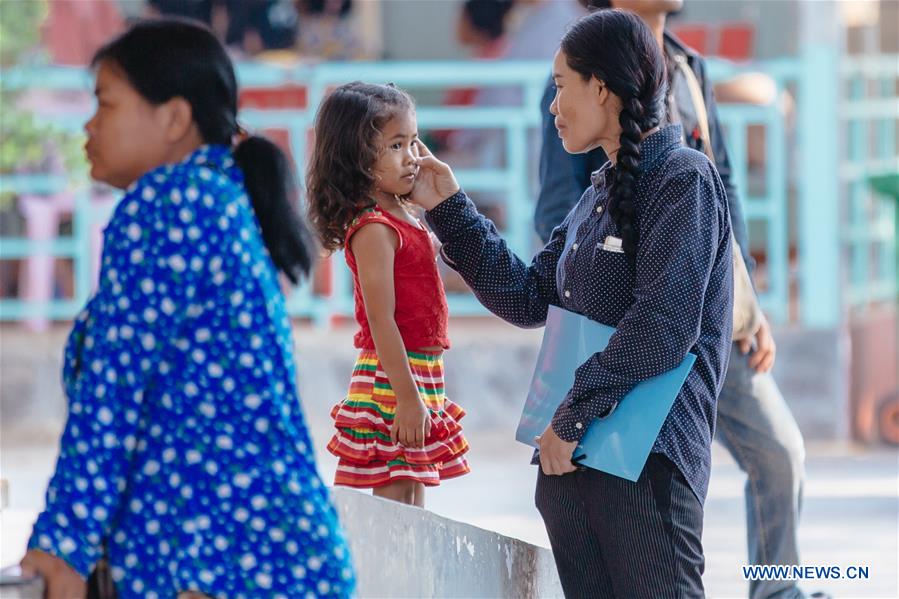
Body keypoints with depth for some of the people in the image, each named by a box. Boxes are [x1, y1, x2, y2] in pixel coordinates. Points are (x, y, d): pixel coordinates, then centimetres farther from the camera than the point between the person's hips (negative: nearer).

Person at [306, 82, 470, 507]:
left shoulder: (402, 216, 13)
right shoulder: (373, 228, -17)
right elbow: (380, 320, -21)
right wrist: (407, 397, -22)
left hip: (422, 374, 10)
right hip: (391, 377, -10)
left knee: (413, 503, 11)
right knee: (395, 500, -10)